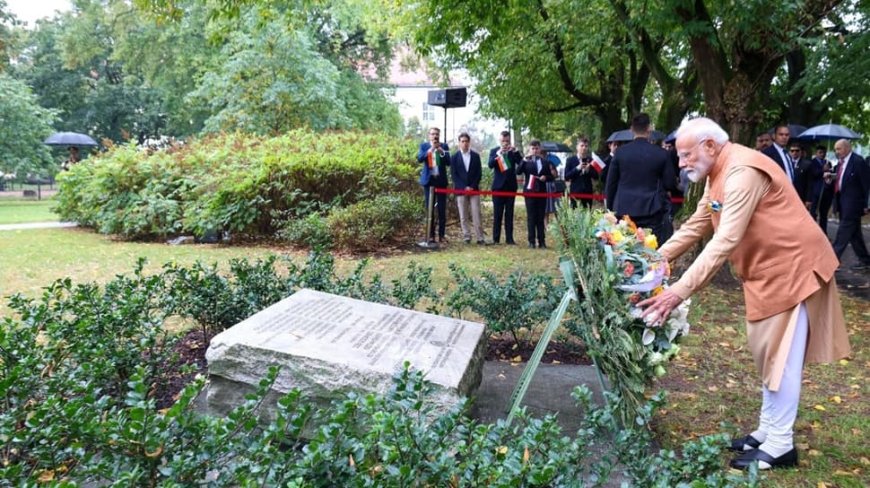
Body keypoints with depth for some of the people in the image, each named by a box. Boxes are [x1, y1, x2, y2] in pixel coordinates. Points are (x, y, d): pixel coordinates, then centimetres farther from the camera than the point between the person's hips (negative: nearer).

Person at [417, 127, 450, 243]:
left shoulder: (444, 146, 7)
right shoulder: (424, 146, 6)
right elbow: (419, 158, -10)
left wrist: (441, 151, -17)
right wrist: (430, 150, -22)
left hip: (441, 180, 0)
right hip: (429, 180, 0)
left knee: (442, 210, -1)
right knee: (429, 209, 1)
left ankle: (441, 235, 5)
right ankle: (431, 235, 6)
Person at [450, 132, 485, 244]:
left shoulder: (476, 156, 8)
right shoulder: (454, 157, 4)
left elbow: (478, 173, 5)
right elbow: (453, 175, -1)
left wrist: (472, 186, -8)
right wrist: (464, 187, -10)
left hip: (474, 189, 0)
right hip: (460, 189, 0)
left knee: (476, 215, -3)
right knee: (463, 216, 1)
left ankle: (480, 238, -2)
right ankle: (466, 237, 6)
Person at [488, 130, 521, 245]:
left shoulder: (514, 152, 8)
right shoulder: (494, 151, 5)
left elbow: (521, 163, -6)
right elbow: (490, 165, -11)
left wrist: (515, 152, -17)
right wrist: (498, 154, -23)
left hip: (511, 186, 1)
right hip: (498, 186, -1)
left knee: (509, 213, 3)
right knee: (497, 214, 0)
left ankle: (509, 239, 5)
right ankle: (496, 239, 3)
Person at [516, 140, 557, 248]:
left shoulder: (545, 162, 10)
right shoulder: (526, 161, 3)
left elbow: (552, 177, 11)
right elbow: (518, 172, -13)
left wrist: (546, 177, -10)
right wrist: (525, 161, -23)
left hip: (542, 192, 2)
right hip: (529, 191, -2)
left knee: (541, 217, 5)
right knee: (531, 217, 0)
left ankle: (542, 241, 8)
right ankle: (531, 241, 3)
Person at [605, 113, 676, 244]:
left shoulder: (620, 152, 0)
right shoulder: (661, 154, -2)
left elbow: (611, 183, 4)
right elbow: (670, 184, 1)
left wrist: (610, 209, 14)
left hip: (624, 210, 2)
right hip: (651, 211, -1)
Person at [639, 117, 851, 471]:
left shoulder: (743, 171, -25)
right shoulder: (719, 174, 7)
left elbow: (725, 242, -33)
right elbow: (695, 227, 11)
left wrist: (679, 291, -37)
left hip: (792, 266, -10)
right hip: (767, 270, 10)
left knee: (780, 356, -3)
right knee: (767, 353, 15)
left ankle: (780, 446, 9)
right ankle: (767, 432, 27)